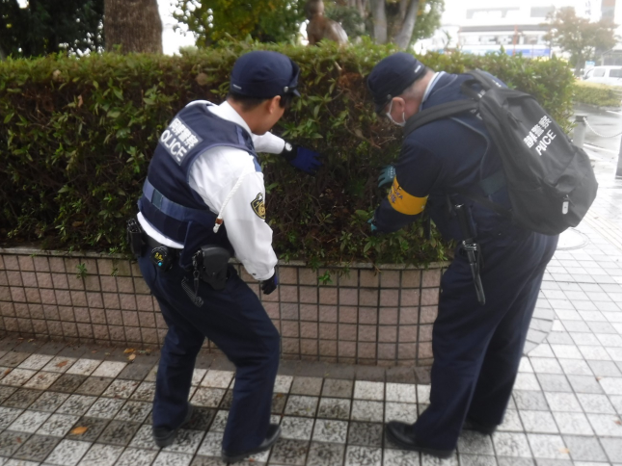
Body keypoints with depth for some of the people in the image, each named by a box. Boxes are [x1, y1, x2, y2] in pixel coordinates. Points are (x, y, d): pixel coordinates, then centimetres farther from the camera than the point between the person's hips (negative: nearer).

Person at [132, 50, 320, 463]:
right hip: (191, 274, -9)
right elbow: (251, 236, -17)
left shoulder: (195, 113, -4)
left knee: (184, 334, 33)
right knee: (262, 348, 11)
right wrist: (268, 274, 4)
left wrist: (288, 150, 32)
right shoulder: (235, 164, -31)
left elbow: (248, 134, 18)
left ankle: (167, 420, 53)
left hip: (153, 257, 9)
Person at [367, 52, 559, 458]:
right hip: (539, 230, 9)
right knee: (506, 334, 22)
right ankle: (485, 414, 44)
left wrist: (375, 224, 18)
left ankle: (436, 436, 28)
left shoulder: (425, 140, -22)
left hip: (499, 246, -8)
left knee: (457, 343, 9)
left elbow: (401, 210, -4)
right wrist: (404, 175, 16)